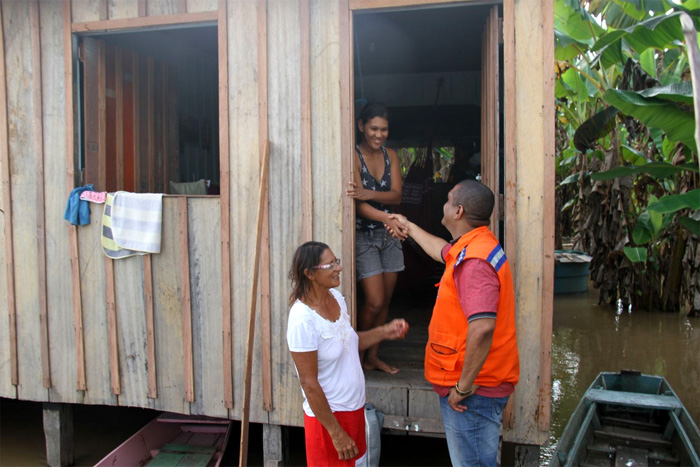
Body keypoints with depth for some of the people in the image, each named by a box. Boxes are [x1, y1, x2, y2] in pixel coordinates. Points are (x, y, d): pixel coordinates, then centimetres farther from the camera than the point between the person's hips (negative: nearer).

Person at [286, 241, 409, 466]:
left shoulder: (336, 296, 0)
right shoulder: (303, 319, -25)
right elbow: (309, 383, -22)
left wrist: (384, 331, 1)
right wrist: (336, 433, -18)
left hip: (354, 406, 8)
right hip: (328, 414, -8)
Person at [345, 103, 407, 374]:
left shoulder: (390, 156, 7)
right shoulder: (354, 156, -12)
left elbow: (396, 196, -6)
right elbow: (359, 205, -21)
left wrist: (369, 193, -25)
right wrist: (387, 218, -39)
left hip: (388, 235, 6)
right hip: (363, 236, -6)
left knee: (385, 301, 9)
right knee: (374, 301, -8)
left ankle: (372, 355, 23)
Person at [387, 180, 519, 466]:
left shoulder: (474, 260, -26)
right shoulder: (472, 248, 8)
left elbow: (482, 328, -36)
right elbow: (443, 252, 32)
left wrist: (463, 386, -27)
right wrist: (410, 228, 45)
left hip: (473, 391, -11)